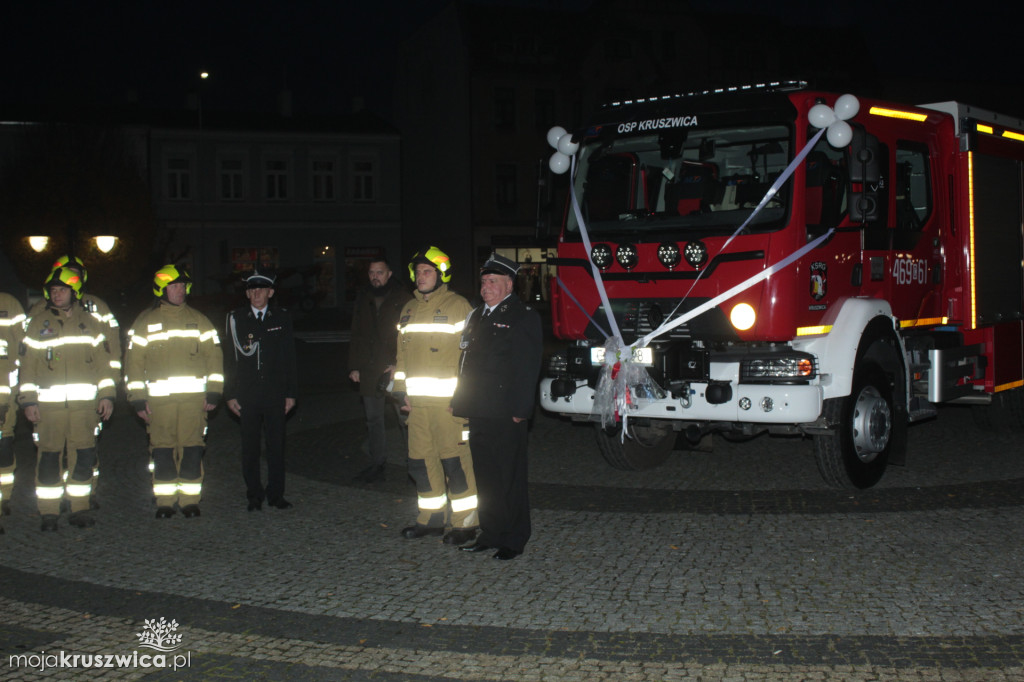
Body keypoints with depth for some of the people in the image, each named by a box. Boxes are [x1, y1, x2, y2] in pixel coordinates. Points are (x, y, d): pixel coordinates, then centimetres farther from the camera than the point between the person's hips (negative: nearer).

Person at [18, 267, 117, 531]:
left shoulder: (90, 324, 10)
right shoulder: (37, 324, 6)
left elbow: (103, 361, 12)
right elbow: (27, 365, 6)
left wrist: (106, 395, 5)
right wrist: (28, 400, -1)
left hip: (84, 402, 1)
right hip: (48, 403, -1)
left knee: (83, 458, 1)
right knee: (49, 457, 0)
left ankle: (80, 508, 12)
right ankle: (49, 513, 7)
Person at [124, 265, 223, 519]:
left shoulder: (198, 320, 11)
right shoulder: (145, 322, 8)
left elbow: (214, 356, 10)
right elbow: (133, 362, 7)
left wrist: (213, 393, 3)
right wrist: (138, 399, 0)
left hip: (194, 397, 1)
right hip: (158, 399, -1)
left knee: (192, 449, -1)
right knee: (162, 450, 0)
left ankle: (190, 500, 8)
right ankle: (164, 502, 9)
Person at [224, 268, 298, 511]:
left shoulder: (282, 318, 6)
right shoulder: (235, 318, 4)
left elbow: (289, 358, 8)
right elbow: (229, 359, 4)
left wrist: (291, 393, 3)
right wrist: (230, 395, -1)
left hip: (275, 395, 0)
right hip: (247, 396, 0)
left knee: (276, 446, 4)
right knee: (250, 447, 5)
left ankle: (276, 494, 15)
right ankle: (254, 497, 15)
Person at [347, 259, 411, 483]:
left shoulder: (402, 298, -3)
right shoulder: (363, 299, 14)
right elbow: (356, 336, 18)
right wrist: (354, 366, 11)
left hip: (396, 370, -5)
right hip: (369, 370, 5)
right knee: (373, 419, 10)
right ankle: (377, 464, 18)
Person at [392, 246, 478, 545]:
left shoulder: (458, 307, -4)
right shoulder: (409, 310, 17)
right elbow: (402, 353, 22)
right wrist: (401, 388, 14)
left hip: (449, 400, -7)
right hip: (417, 400, 7)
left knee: (455, 460, -6)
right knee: (421, 461, 10)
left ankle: (465, 523, 2)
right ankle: (431, 518, 22)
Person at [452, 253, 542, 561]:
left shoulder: (523, 317, -6)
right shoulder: (477, 316, 17)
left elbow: (527, 368, -12)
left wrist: (519, 410, -17)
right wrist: (458, 401, 14)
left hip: (505, 415, -7)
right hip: (478, 413, 8)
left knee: (509, 478, 0)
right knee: (485, 477, 13)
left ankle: (513, 541, 9)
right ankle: (490, 535, 24)